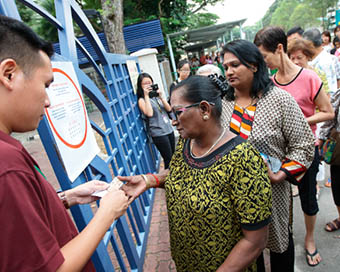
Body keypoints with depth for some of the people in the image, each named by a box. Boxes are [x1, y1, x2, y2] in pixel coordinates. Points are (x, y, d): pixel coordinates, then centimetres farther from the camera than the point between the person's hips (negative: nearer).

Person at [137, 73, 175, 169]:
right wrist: (146, 96, -17)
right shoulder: (142, 100, -4)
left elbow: (169, 109, 5)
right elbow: (149, 113, -22)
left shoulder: (156, 96, 12)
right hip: (158, 133, -6)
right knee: (168, 159, -4)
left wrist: (161, 96, -8)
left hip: (169, 129, 6)